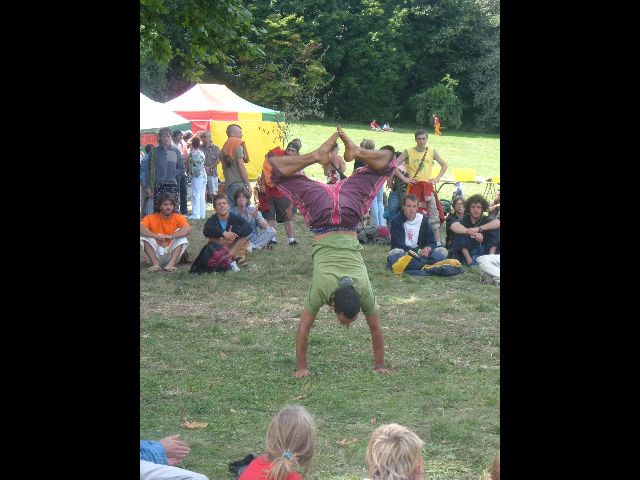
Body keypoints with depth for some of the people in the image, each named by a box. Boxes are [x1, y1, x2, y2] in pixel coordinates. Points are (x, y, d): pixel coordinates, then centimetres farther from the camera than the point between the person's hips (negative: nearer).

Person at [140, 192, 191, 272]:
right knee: (144, 235, -19)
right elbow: (141, 228, -23)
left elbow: (188, 229, -25)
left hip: (171, 253, 0)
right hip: (156, 254, 0)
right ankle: (155, 264, -32)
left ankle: (171, 264, -36)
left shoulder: (178, 218, -5)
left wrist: (171, 236, -41)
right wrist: (156, 236, -39)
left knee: (180, 234, -20)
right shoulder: (151, 218, -4)